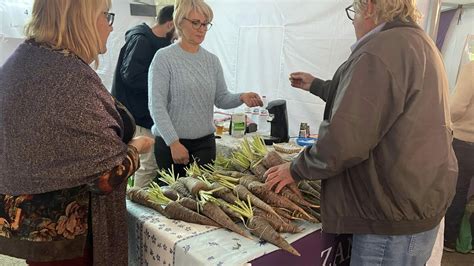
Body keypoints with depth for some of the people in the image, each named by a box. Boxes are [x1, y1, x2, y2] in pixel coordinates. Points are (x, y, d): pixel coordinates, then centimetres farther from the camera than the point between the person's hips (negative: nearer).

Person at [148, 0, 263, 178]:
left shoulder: (212, 60, 7)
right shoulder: (164, 58, -9)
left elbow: (221, 99, 7)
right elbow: (156, 106, -14)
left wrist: (241, 97, -14)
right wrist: (174, 143, -19)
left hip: (205, 142, 4)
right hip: (170, 142, -4)